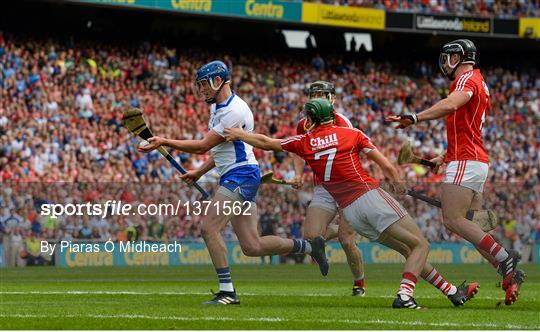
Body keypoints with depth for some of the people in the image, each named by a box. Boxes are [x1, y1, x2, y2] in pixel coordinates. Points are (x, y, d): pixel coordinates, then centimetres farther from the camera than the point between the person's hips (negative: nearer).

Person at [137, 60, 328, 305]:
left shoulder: (234, 111, -17)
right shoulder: (217, 106, 15)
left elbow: (203, 146, -17)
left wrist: (165, 142, -16)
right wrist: (199, 172, 21)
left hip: (241, 175, -10)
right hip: (232, 177, 10)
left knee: (209, 228, -18)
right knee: (252, 247, 6)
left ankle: (227, 292, -16)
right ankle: (309, 246, 19)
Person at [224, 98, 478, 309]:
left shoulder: (304, 143, 8)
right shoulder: (352, 134, 4)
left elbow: (266, 143, 21)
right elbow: (387, 167, 1)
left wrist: (238, 134, 36)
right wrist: (397, 184, 20)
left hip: (349, 212, 4)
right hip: (371, 196, -4)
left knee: (409, 250, 15)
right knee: (420, 245, -2)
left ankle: (453, 292, 13)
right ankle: (404, 295, -25)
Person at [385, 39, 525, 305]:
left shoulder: (466, 79, -7)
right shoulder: (479, 84, 25)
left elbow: (450, 105, -29)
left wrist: (414, 118, -35)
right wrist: (445, 157, 30)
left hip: (465, 161, -10)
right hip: (478, 160, 10)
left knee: (453, 219, -15)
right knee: (471, 226, 8)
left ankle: (504, 258, -20)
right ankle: (509, 274, 1)